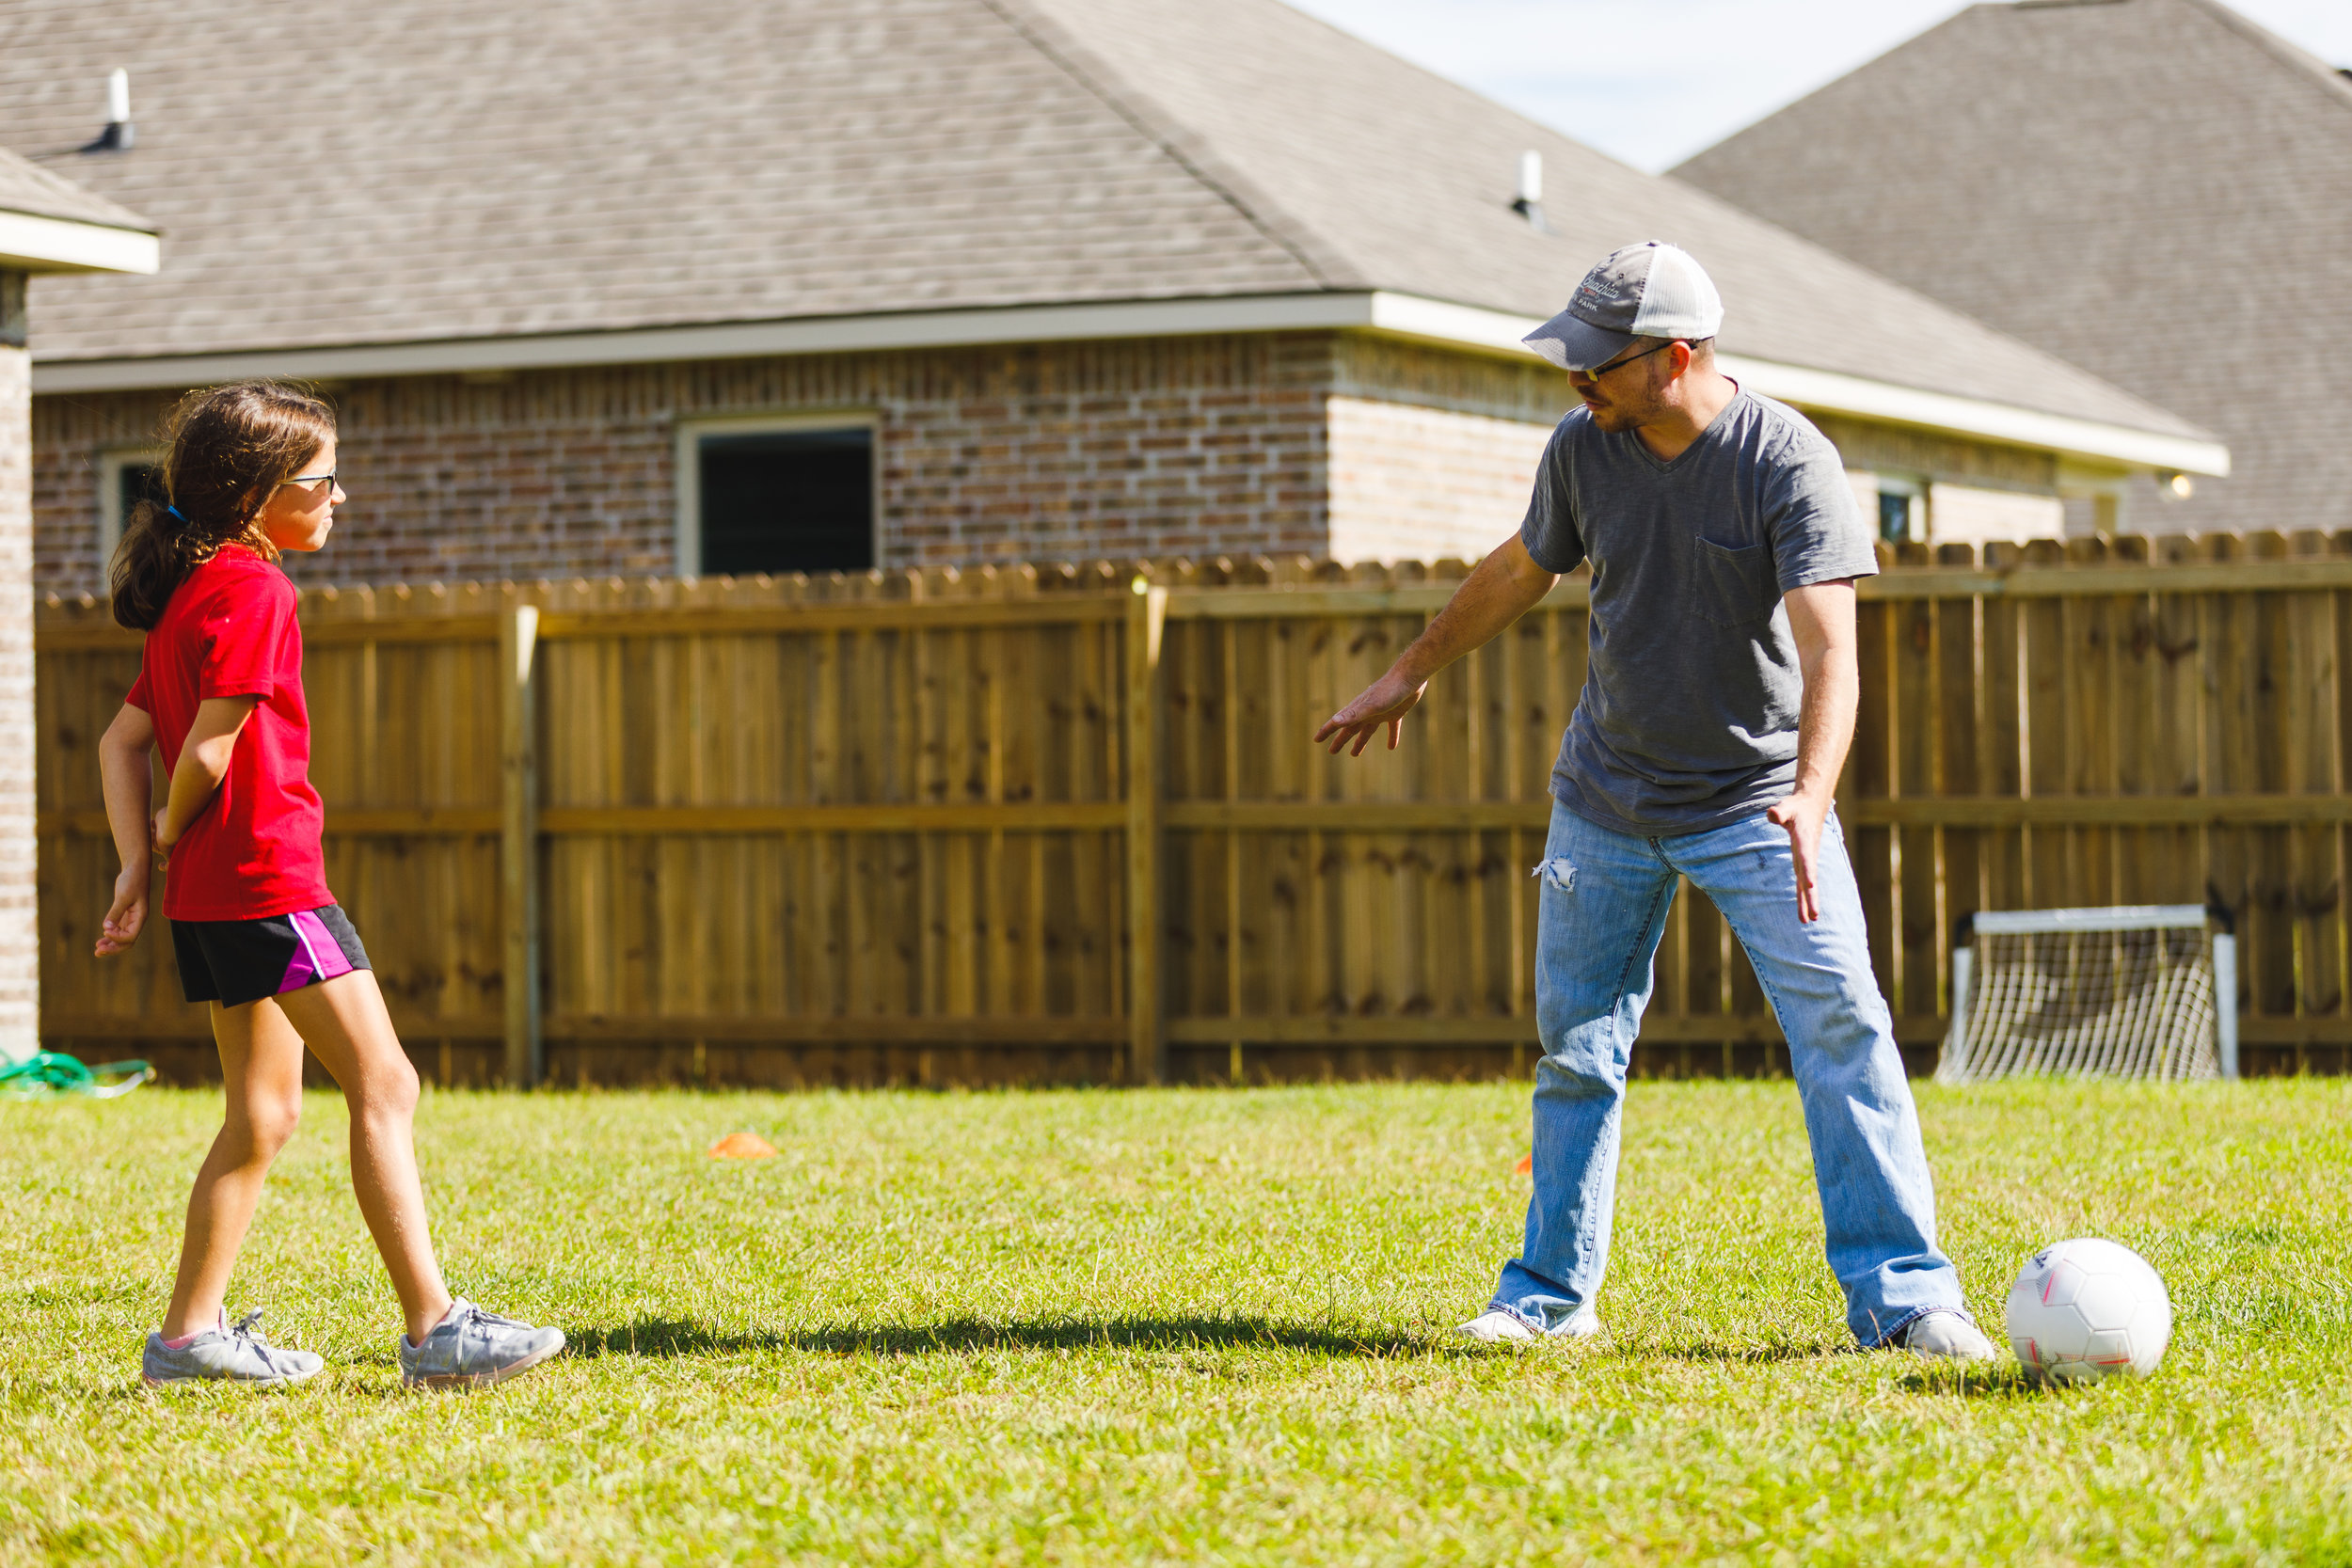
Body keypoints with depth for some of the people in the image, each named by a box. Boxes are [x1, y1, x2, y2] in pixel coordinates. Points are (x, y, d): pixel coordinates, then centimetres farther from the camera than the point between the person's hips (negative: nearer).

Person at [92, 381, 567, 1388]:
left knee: (263, 1116, 13)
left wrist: (141, 863, 9)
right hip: (269, 878, -10)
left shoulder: (192, 591, 18)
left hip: (208, 893, 10)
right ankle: (434, 1329, -13)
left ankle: (191, 1335, 15)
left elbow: (122, 738, 18)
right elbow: (209, 749, -17)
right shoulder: (253, 589, -13)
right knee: (384, 1086, -10)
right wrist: (174, 834, 1)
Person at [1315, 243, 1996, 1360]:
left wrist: (1810, 798, -43)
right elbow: (1521, 570, 15)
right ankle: (1552, 1294, 22)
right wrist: (1412, 672, 26)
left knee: (1842, 1027, -14)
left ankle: (1901, 1293, -10)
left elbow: (1829, 650, -28)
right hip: (1606, 798, 4)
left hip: (1758, 798, -4)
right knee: (1575, 1047, 9)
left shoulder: (1790, 462, -20)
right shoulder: (1584, 447, -5)